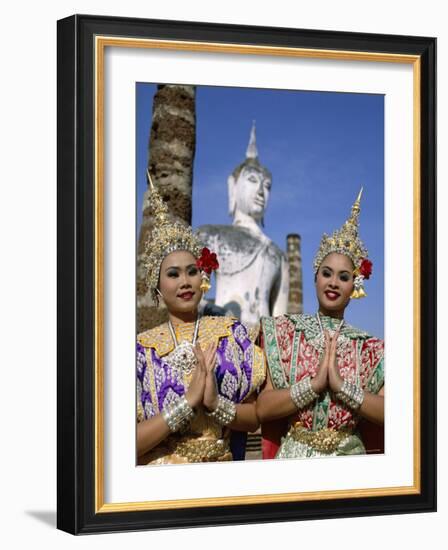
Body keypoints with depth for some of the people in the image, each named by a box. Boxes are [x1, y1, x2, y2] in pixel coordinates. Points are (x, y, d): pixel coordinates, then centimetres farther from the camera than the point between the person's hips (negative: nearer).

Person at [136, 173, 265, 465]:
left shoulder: (232, 332, 3)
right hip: (161, 474, -2)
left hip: (219, 470, 2)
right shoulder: (142, 347, -1)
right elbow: (134, 444, -6)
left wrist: (216, 403, -13)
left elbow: (257, 416, 4)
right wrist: (188, 401, -16)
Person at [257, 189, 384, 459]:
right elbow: (263, 408, -9)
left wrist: (341, 385, -18)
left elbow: (391, 414, -11)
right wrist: (315, 383, -19)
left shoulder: (370, 349, 1)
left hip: (349, 457, 1)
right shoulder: (283, 332, -1)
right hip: (293, 457, -1)